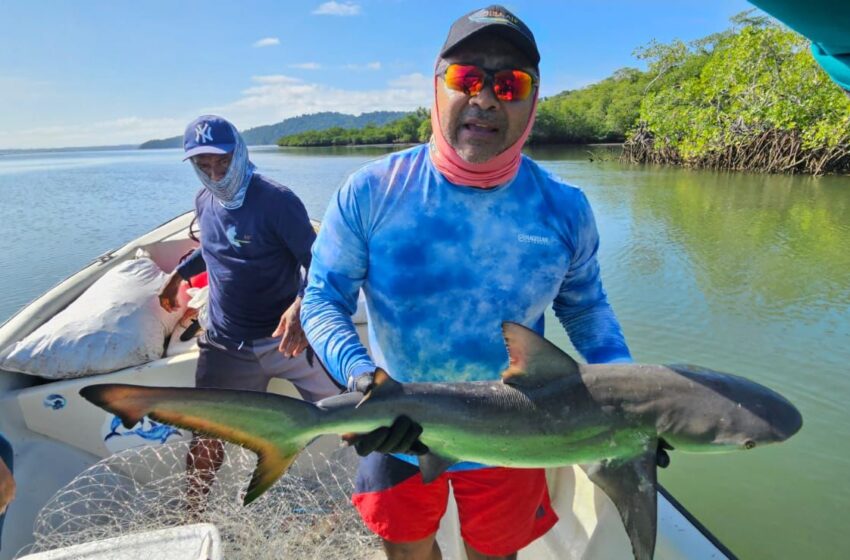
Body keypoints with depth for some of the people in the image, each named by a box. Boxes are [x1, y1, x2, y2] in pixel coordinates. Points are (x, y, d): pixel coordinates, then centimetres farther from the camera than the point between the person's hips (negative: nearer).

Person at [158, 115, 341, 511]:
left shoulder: (276, 200, -14)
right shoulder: (205, 202, 6)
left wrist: (301, 304, -34)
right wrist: (180, 273, 25)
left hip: (285, 336, -4)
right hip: (225, 345, 5)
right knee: (207, 437, 9)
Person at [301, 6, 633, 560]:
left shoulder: (564, 208, -12)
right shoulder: (371, 192, -17)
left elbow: (586, 306, 2)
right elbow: (322, 300, -13)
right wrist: (360, 376, -31)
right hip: (396, 436, 0)